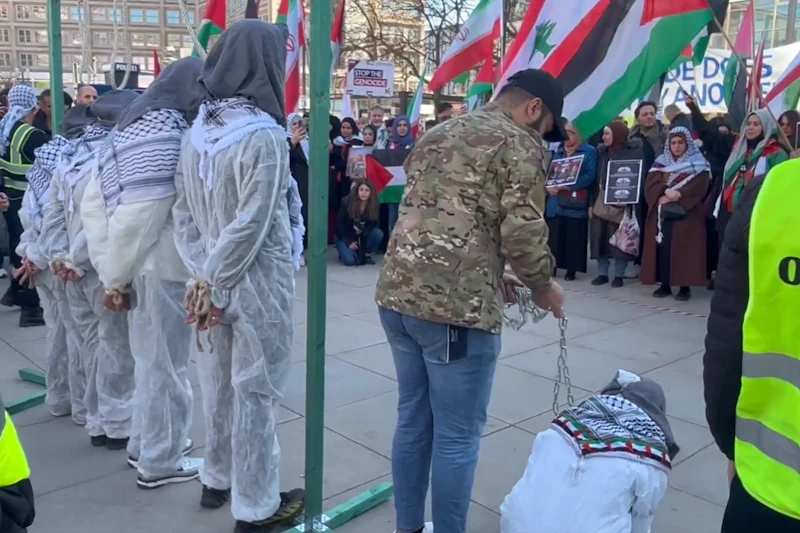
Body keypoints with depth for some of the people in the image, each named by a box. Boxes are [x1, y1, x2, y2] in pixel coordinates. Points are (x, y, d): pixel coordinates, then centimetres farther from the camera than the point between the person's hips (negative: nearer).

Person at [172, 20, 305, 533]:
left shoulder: (199, 129, 4)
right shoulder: (264, 133, -17)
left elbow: (183, 213, 3)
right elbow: (250, 226, -20)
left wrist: (202, 276, 0)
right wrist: (215, 284, -11)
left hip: (212, 279, 7)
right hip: (256, 283, -7)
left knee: (218, 384, 19)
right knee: (255, 392, 5)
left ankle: (217, 480, 37)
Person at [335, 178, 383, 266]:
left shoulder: (373, 205, -12)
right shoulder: (346, 202, -18)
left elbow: (372, 225, -8)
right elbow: (340, 224, -12)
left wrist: (363, 229, -30)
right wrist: (349, 241, -18)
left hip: (362, 237, 3)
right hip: (345, 237, -3)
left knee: (378, 234, -25)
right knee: (350, 260, -27)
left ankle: (364, 254, -2)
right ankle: (344, 253, 9)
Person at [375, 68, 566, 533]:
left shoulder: (438, 134, 21)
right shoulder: (518, 143, -2)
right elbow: (522, 232, -11)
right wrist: (542, 286, 8)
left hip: (397, 294, 8)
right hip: (457, 304, -8)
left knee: (413, 420, 20)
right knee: (458, 437, 6)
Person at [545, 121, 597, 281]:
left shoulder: (590, 151, 1)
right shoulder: (558, 151, 19)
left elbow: (590, 176, -10)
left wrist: (567, 186, -18)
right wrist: (549, 186, -8)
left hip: (575, 203, -4)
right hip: (555, 202, 4)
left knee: (574, 238, 0)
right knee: (554, 236, 4)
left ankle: (572, 269, 9)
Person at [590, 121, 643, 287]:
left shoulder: (635, 151, -5)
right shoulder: (602, 151, 10)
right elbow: (597, 178, 11)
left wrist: (632, 202, -15)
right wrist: (592, 203, 7)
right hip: (602, 201, 5)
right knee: (600, 239, 4)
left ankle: (619, 275, 12)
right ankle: (602, 273, 15)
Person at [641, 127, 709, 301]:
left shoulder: (698, 164, 3)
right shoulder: (660, 162, 13)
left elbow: (697, 188, -11)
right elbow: (651, 184, 0)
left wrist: (673, 196, -16)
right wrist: (666, 191, -19)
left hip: (686, 214, -3)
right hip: (662, 213, 3)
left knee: (683, 249, -6)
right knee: (663, 248, 0)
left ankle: (685, 286, -1)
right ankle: (665, 285, 7)